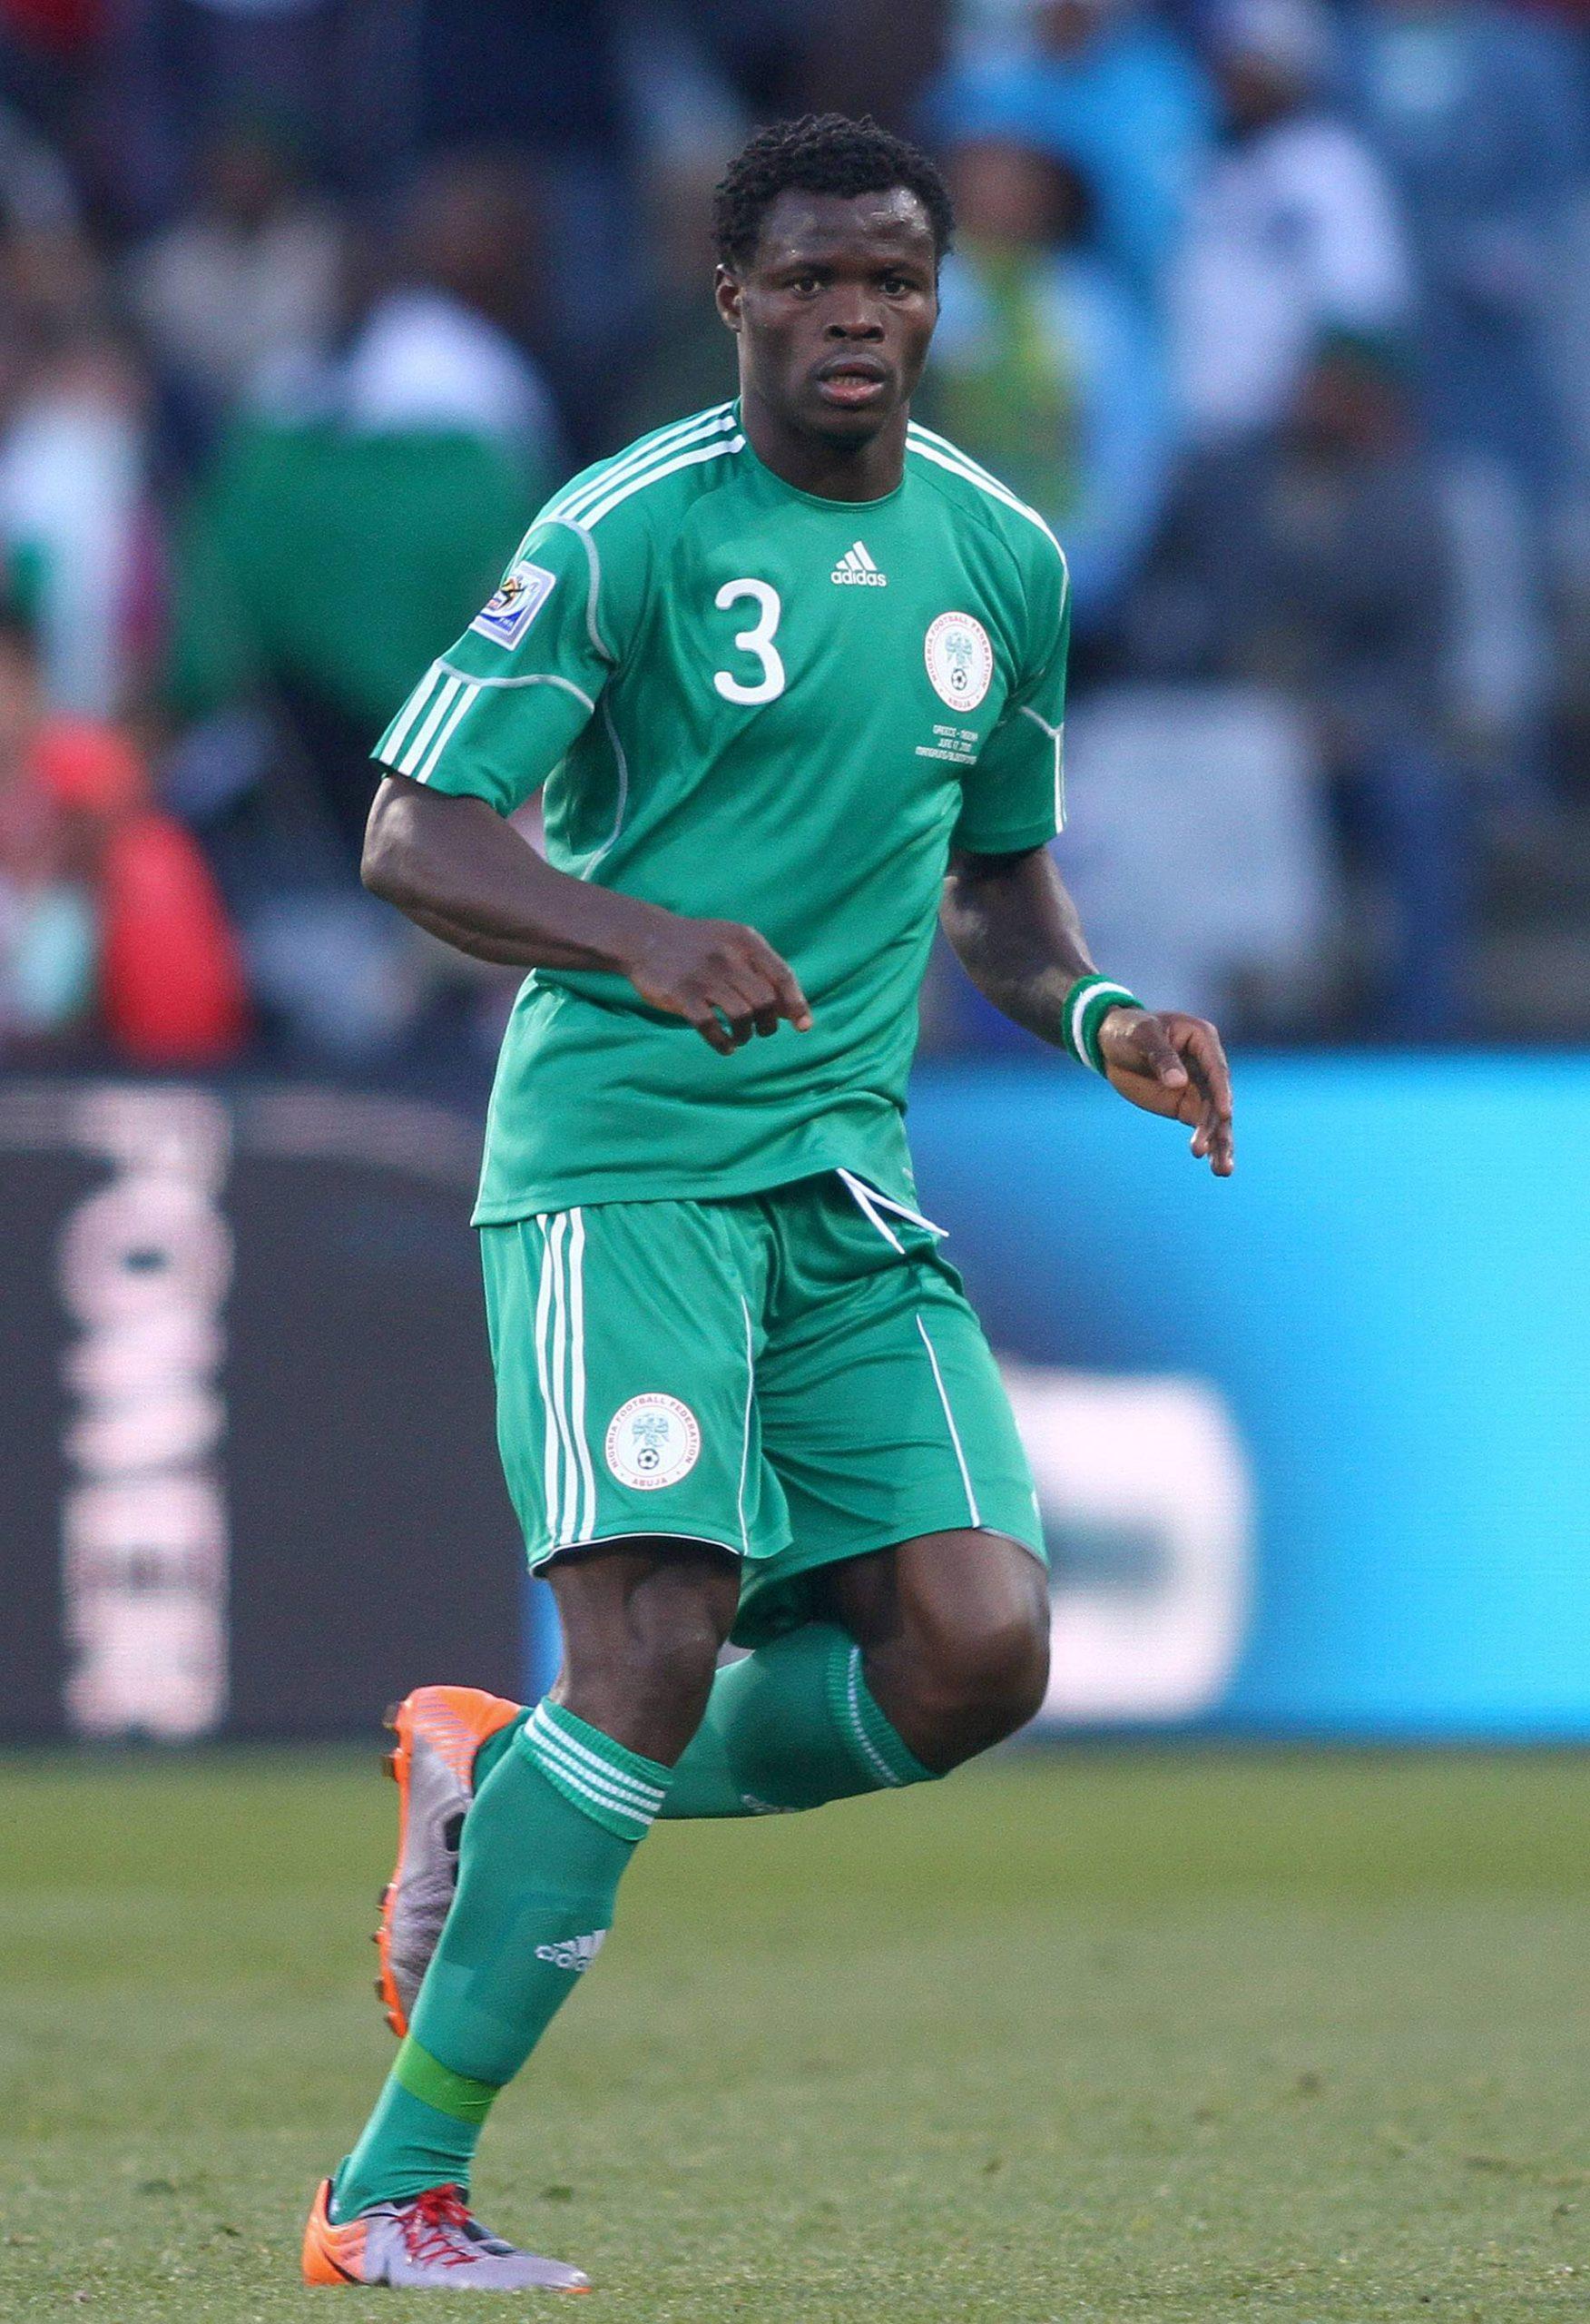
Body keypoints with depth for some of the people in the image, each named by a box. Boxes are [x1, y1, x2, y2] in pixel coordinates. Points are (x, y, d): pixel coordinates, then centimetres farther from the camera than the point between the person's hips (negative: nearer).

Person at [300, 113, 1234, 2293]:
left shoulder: (1004, 558, 12)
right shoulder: (629, 532, -7)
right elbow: (412, 832, -9)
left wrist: (1097, 1014, 5)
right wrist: (641, 940, -26)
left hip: (850, 1177, 6)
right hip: (618, 1157, -6)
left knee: (980, 1644, -11)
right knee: (657, 1642, -19)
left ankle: (504, 1785, 13)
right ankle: (392, 2195, -9)